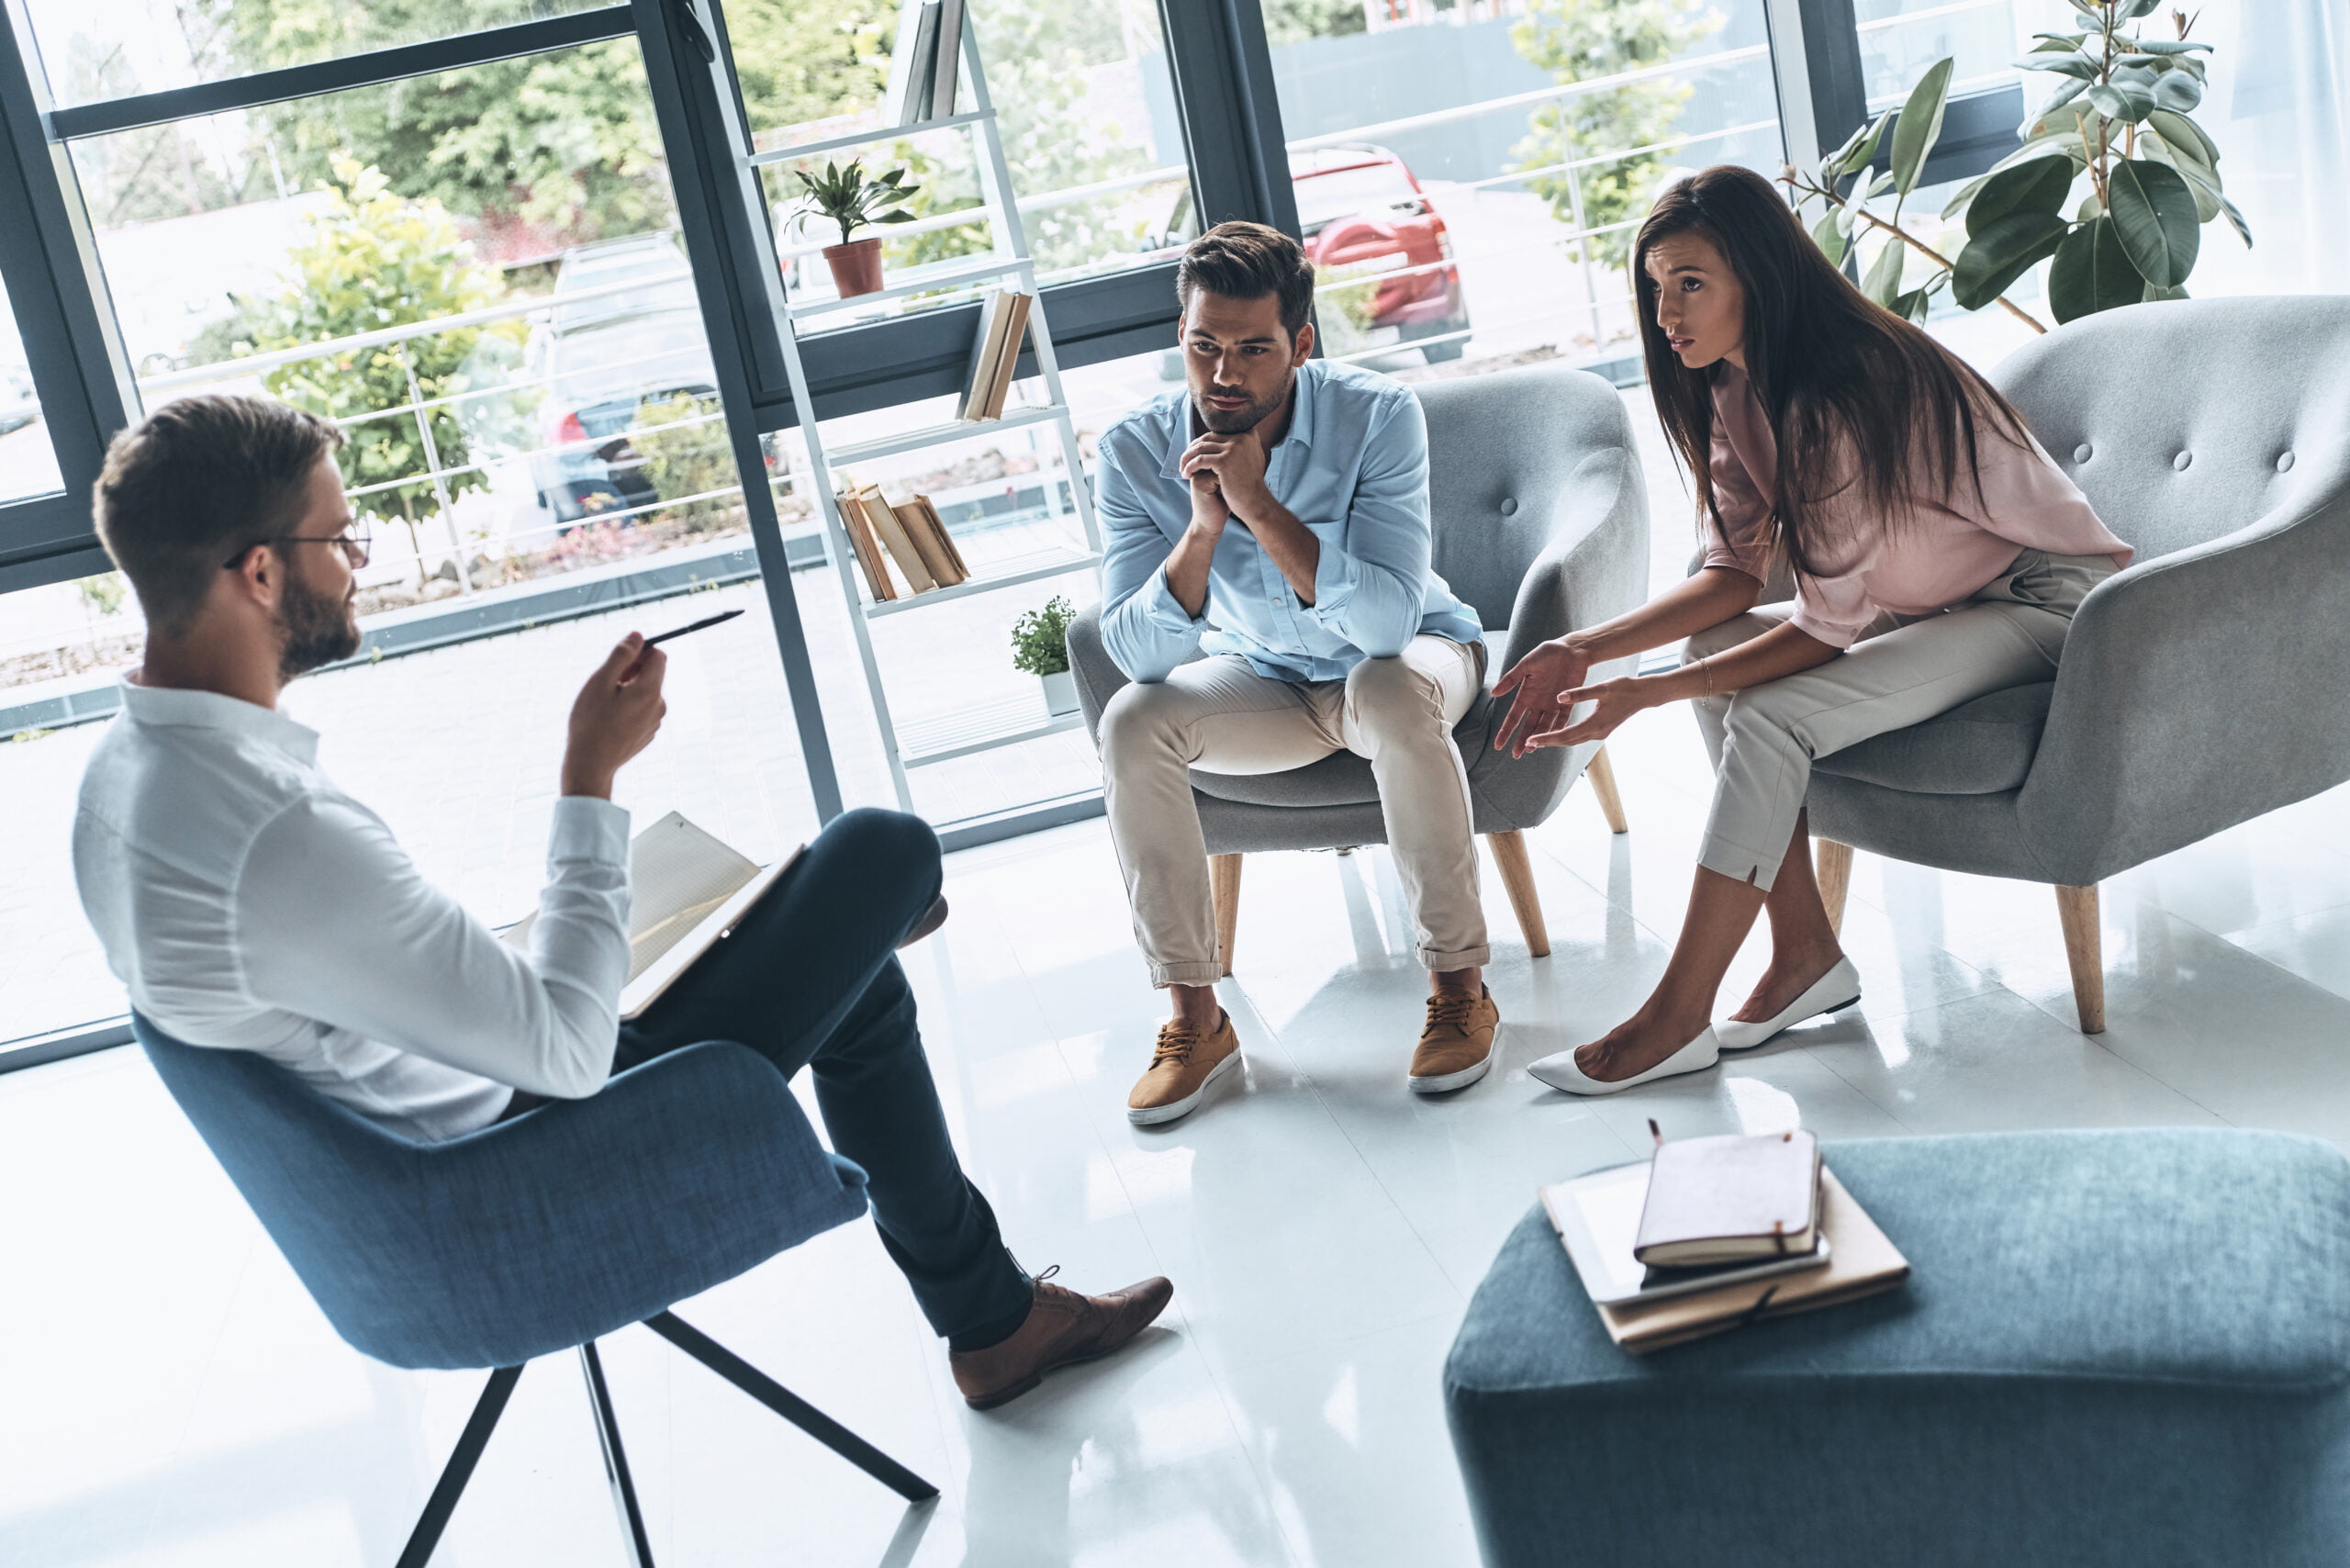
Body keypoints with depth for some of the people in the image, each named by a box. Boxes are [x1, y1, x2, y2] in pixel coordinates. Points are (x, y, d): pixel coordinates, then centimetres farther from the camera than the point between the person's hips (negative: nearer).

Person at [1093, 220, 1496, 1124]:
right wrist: (1202, 526, -38)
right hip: (1263, 683, 3)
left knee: (1389, 687, -37)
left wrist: (1259, 505, -40)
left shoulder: (1377, 417, -25)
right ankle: (1195, 1017, -15)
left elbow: (1386, 619, -34)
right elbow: (1139, 655, -23)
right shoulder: (1136, 451, -18)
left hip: (1409, 656, -2)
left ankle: (1459, 983, -22)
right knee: (1131, 723, -24)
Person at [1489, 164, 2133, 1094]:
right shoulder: (1736, 388, 0)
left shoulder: (1837, 396, -28)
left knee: (1766, 716, -24)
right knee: (1717, 650, -6)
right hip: (1938, 597, 9)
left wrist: (1643, 695, -26)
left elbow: (1827, 626, -25)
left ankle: (1676, 1019, -18)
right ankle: (1807, 955, -5)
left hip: (2045, 600, -9)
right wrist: (1586, 650, -10)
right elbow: (1737, 572, 2)